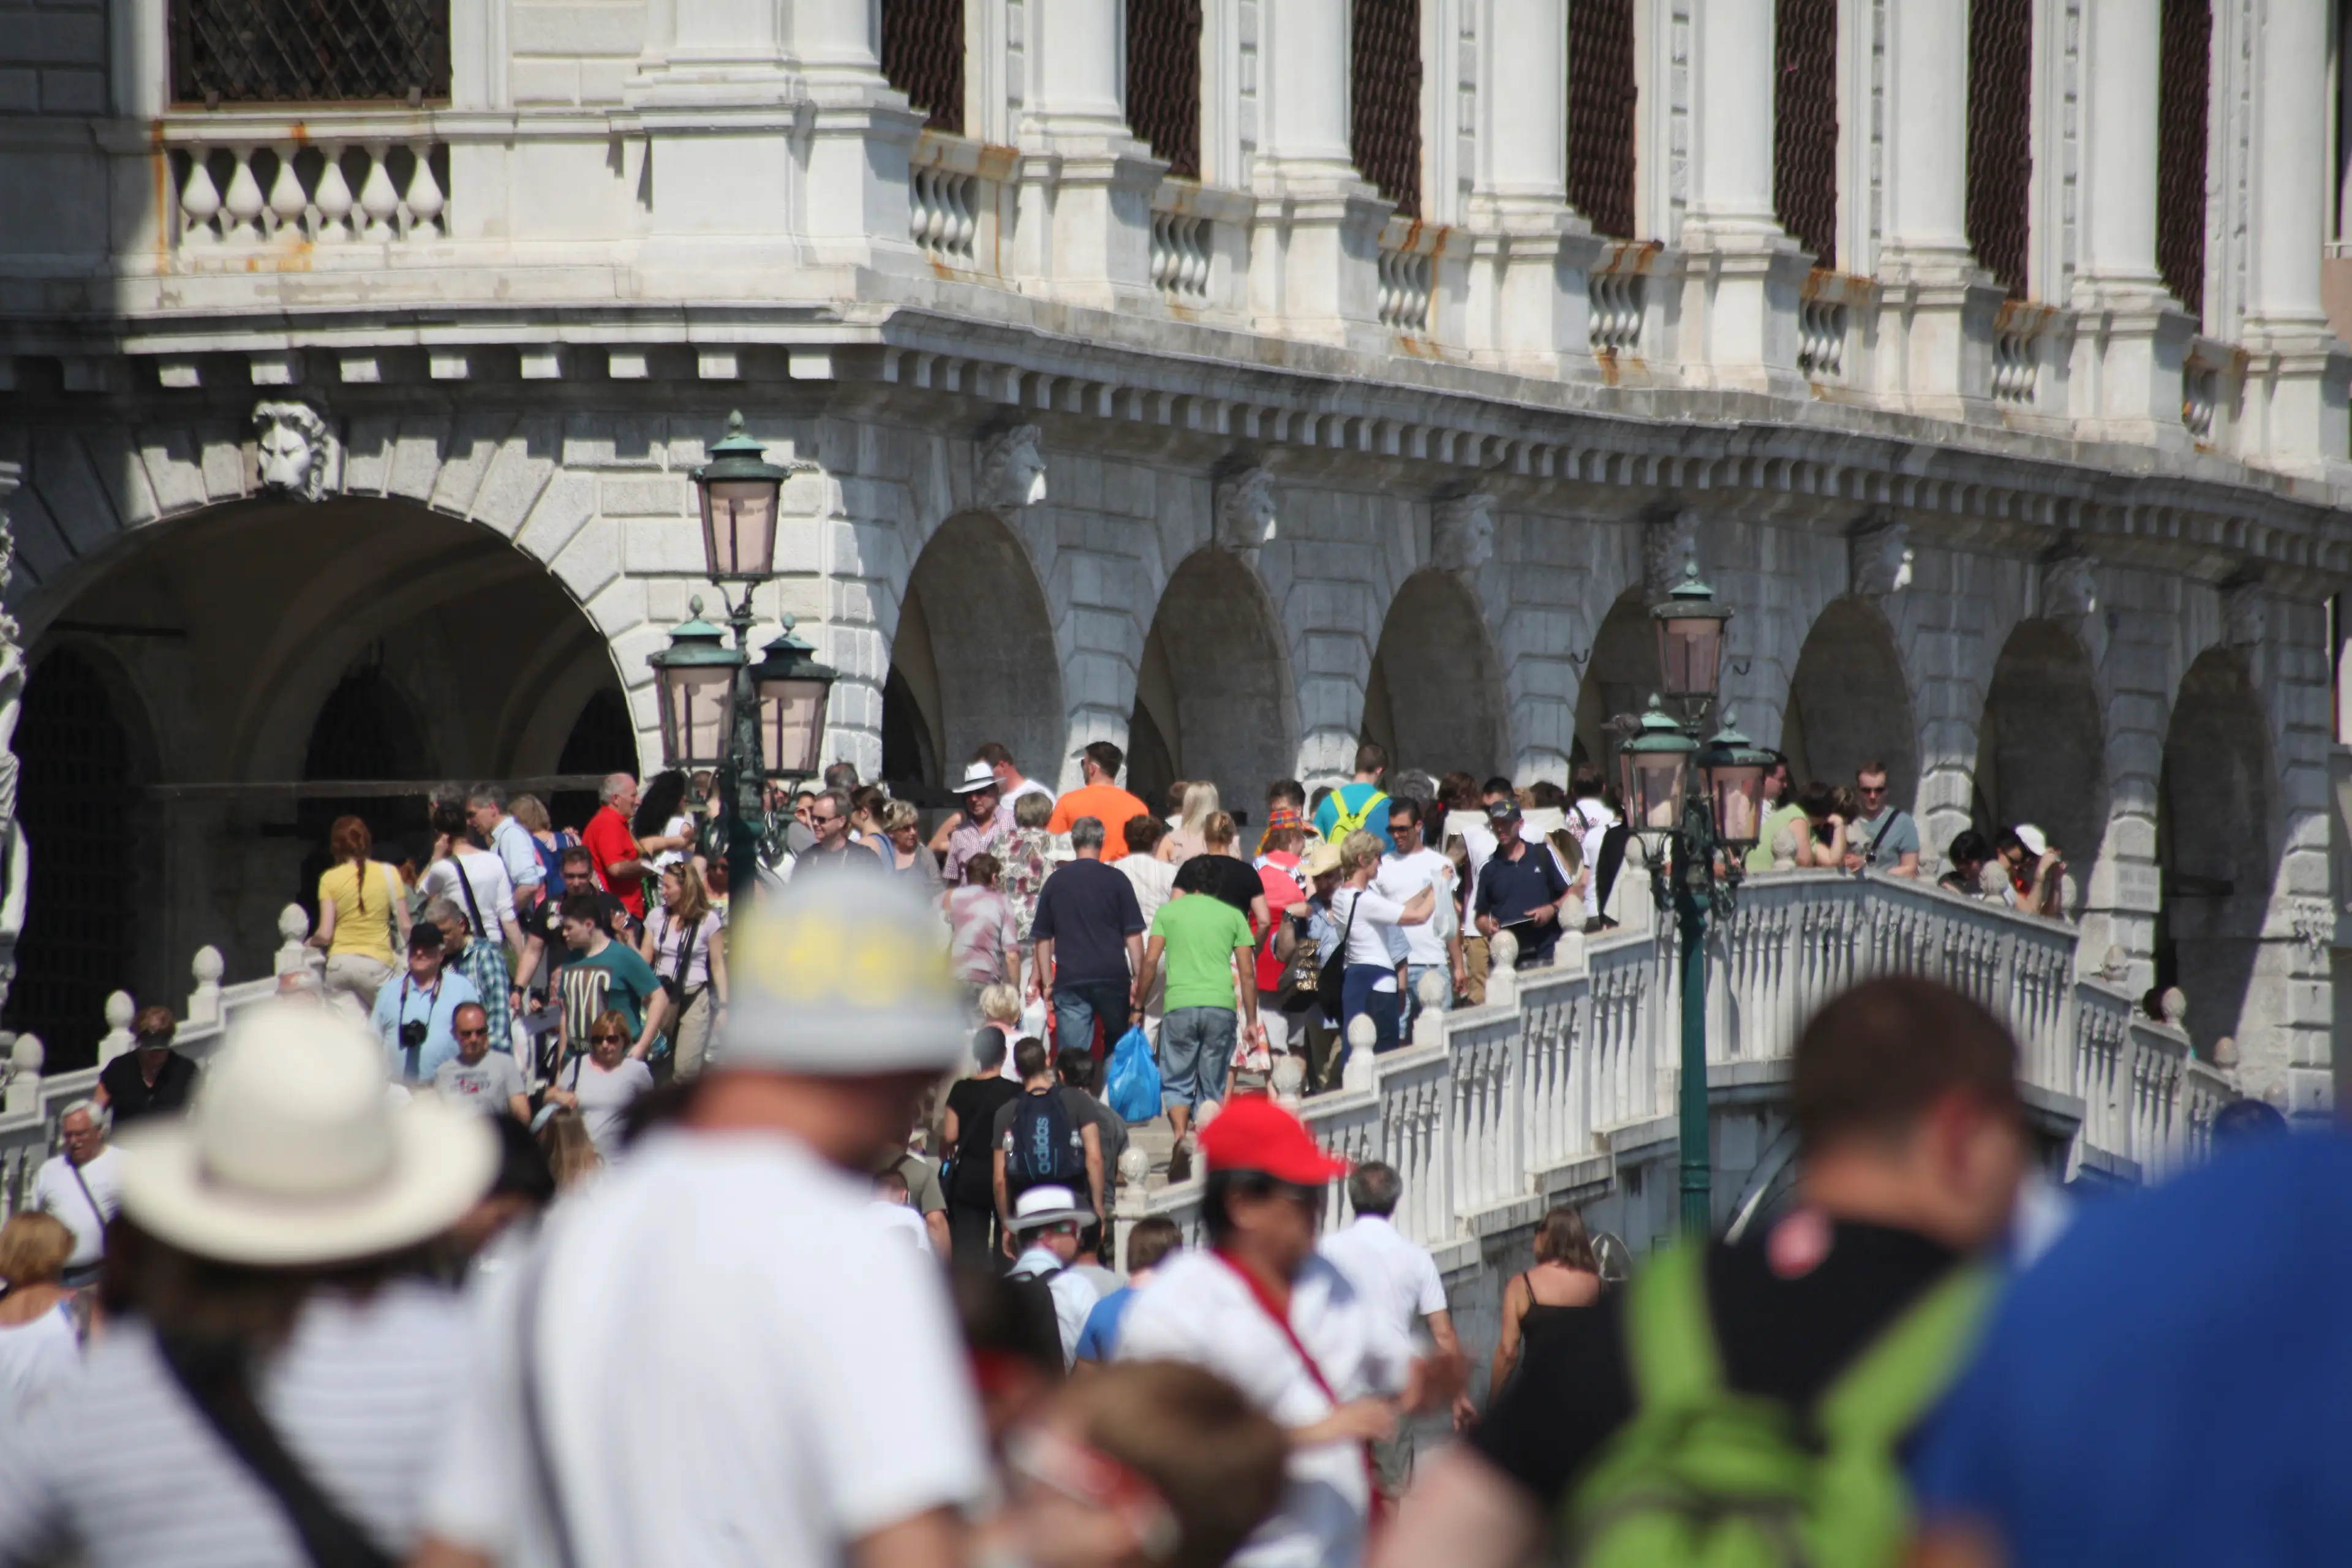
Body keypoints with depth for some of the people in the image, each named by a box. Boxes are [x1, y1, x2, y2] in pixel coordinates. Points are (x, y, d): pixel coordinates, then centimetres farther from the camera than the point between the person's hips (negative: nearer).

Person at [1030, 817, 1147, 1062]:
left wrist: (1047, 982, 15)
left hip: (1069, 980, 1)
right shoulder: (1116, 881, 0)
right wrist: (1138, 978, 4)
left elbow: (1042, 938, 10)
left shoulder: (1055, 882, 7)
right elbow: (1133, 935, -2)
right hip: (1113, 977, -1)